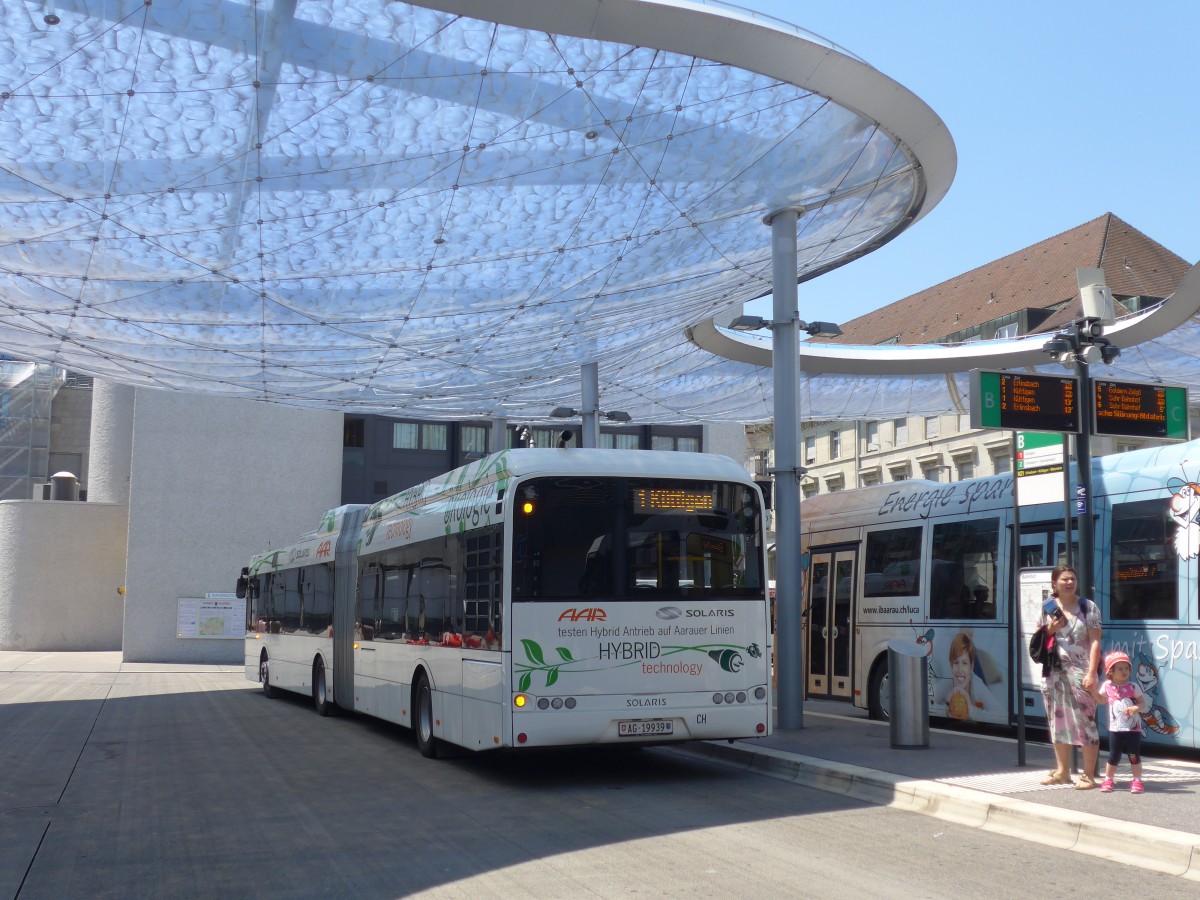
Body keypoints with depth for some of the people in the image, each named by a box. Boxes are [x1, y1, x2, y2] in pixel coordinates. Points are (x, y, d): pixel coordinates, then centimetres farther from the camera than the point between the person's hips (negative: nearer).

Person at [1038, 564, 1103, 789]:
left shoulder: (1088, 607, 0)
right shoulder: (1048, 608, 10)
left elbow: (1095, 642, -6)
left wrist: (1092, 673, -15)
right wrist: (1050, 630, -6)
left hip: (1080, 673, -4)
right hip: (1054, 672, 4)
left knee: (1085, 722, -6)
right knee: (1058, 721, 9)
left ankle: (1089, 775, 0)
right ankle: (1062, 771, 20)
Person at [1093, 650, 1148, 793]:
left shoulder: (1133, 687, -5)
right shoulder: (1107, 686, 1)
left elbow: (1144, 704, -4)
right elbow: (1101, 700, 19)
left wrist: (1135, 708, -24)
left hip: (1133, 729, -1)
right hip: (1115, 729, 1)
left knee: (1134, 756, 4)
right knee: (1113, 757, 7)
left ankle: (1137, 781, 15)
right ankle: (1108, 780, 20)